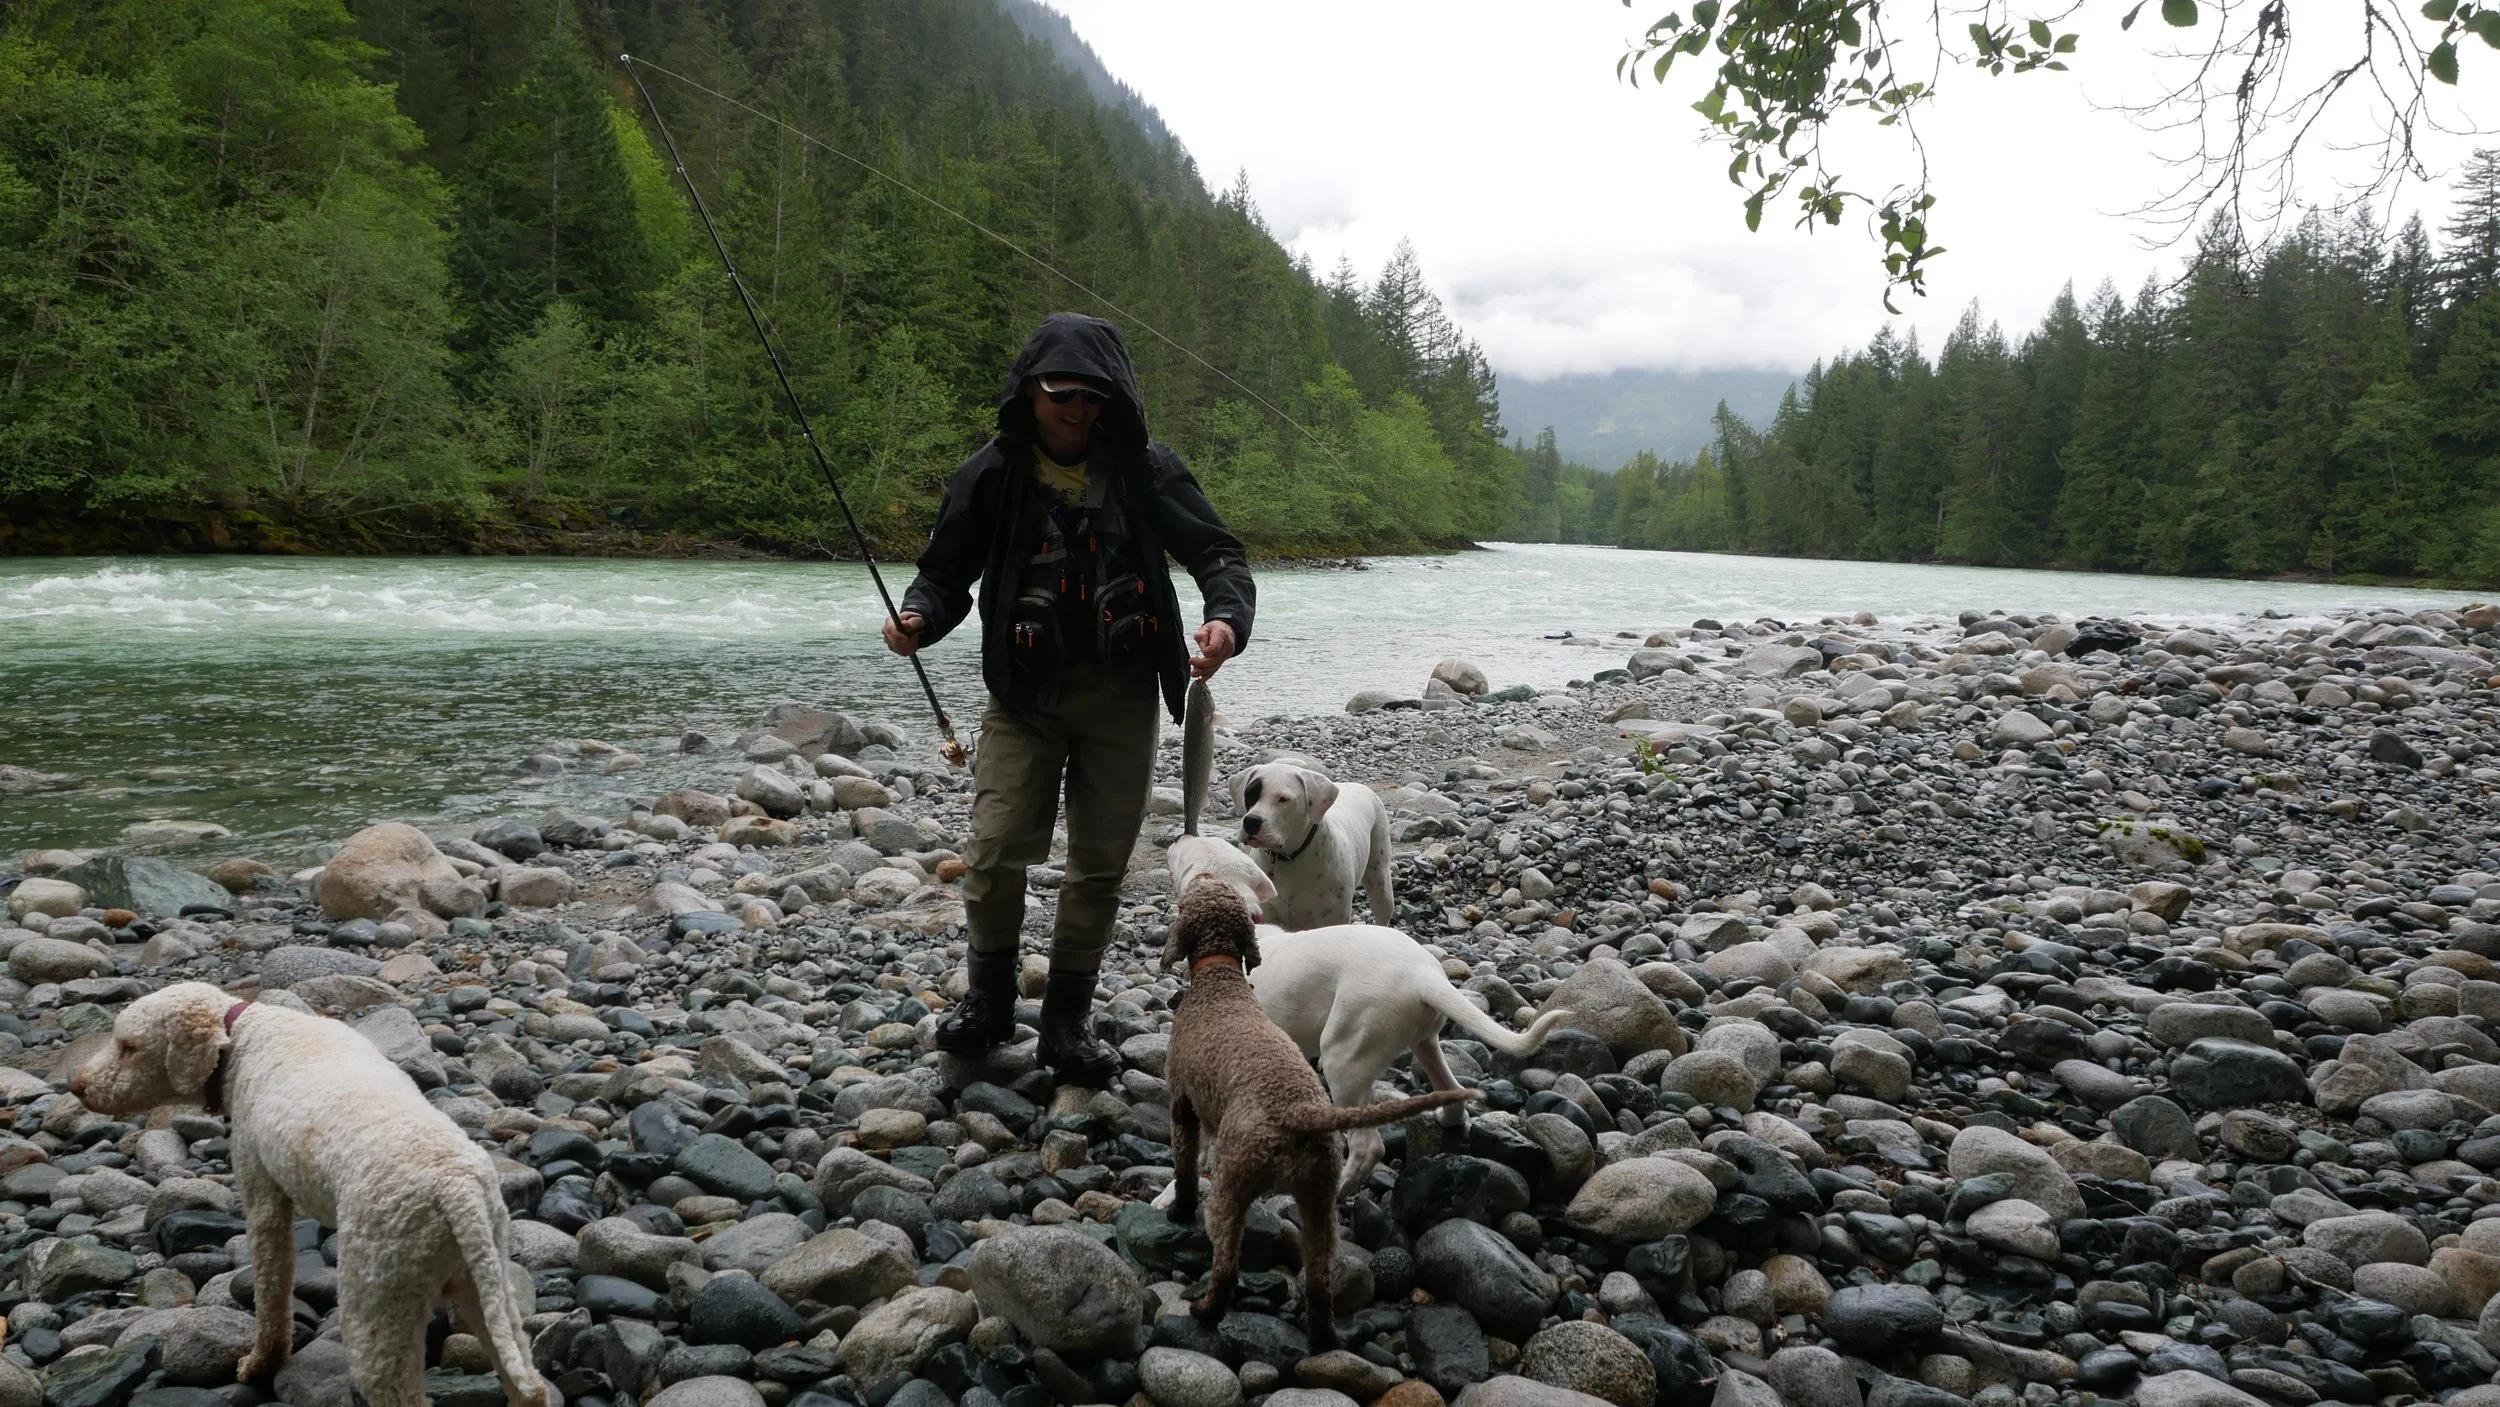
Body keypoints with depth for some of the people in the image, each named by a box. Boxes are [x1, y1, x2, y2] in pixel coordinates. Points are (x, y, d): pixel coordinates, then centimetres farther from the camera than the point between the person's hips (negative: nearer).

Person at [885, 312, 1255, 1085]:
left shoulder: (1147, 470, -3)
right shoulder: (992, 476, -3)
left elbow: (1218, 553, -5)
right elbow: (946, 573, 4)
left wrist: (1227, 617, -27)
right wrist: (917, 617, -19)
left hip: (1121, 696, 1)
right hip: (1023, 693, -1)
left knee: (1101, 865, 6)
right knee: (995, 851, -11)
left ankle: (1067, 1022, 23)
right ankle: (990, 1001, 16)